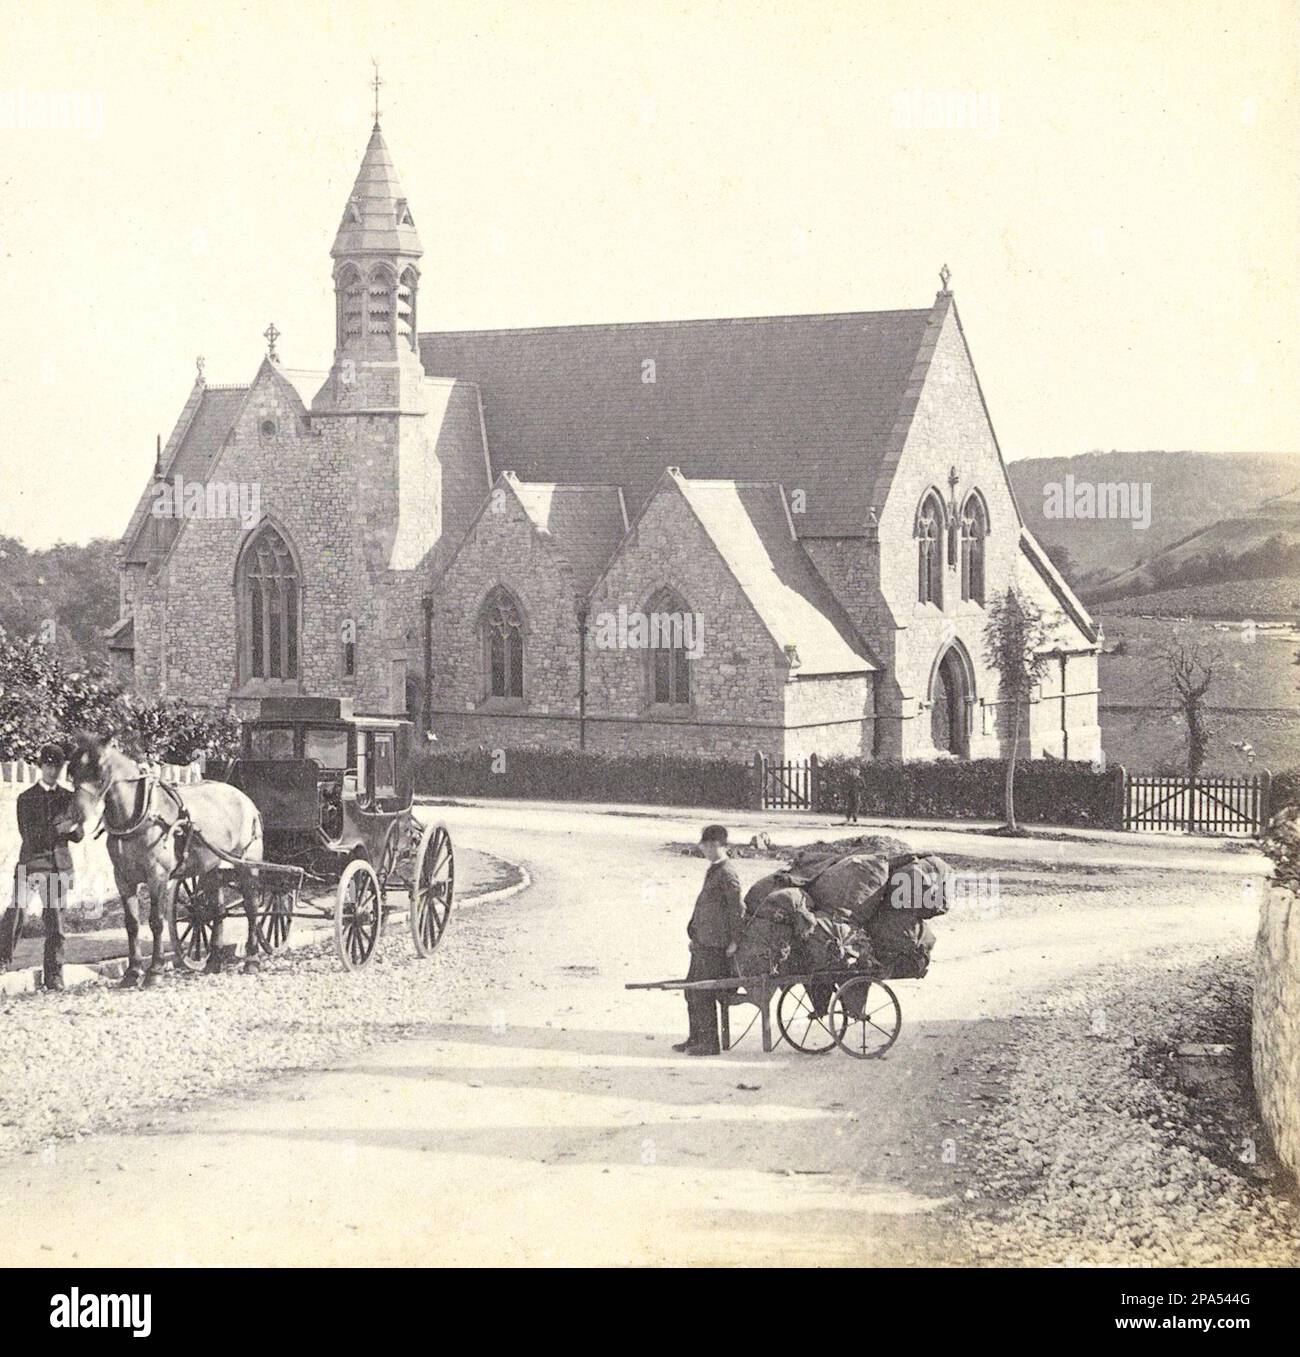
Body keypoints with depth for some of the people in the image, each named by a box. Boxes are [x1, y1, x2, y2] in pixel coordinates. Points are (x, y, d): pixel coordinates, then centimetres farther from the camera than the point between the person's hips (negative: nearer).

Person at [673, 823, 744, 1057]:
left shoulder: (727, 874, -15)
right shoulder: (713, 870, 16)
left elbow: (737, 909, -18)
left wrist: (735, 941, -17)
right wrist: (694, 935, 23)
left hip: (714, 944, -10)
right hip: (703, 941, 10)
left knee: (703, 993, -6)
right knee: (692, 989, 14)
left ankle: (709, 1042, 2)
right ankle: (695, 1039, 22)